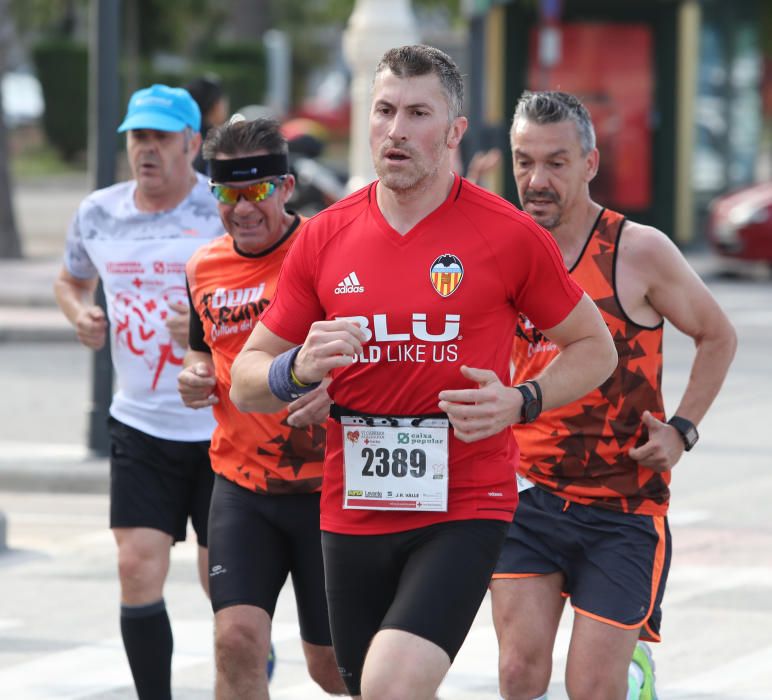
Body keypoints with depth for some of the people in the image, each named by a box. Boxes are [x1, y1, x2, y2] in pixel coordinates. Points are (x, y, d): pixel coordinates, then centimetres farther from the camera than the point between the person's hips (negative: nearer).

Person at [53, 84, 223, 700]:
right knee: (138, 567, -6)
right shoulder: (98, 214, 4)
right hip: (140, 424, 3)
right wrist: (80, 315, 2)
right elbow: (71, 279, 25)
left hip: (223, 424, -3)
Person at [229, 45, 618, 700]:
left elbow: (595, 348, 7)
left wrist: (519, 402, -11)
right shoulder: (324, 237, 4)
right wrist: (299, 369, -14)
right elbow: (245, 383, 9)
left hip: (464, 507, -4)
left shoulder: (509, 235, -4)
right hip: (354, 515, 4)